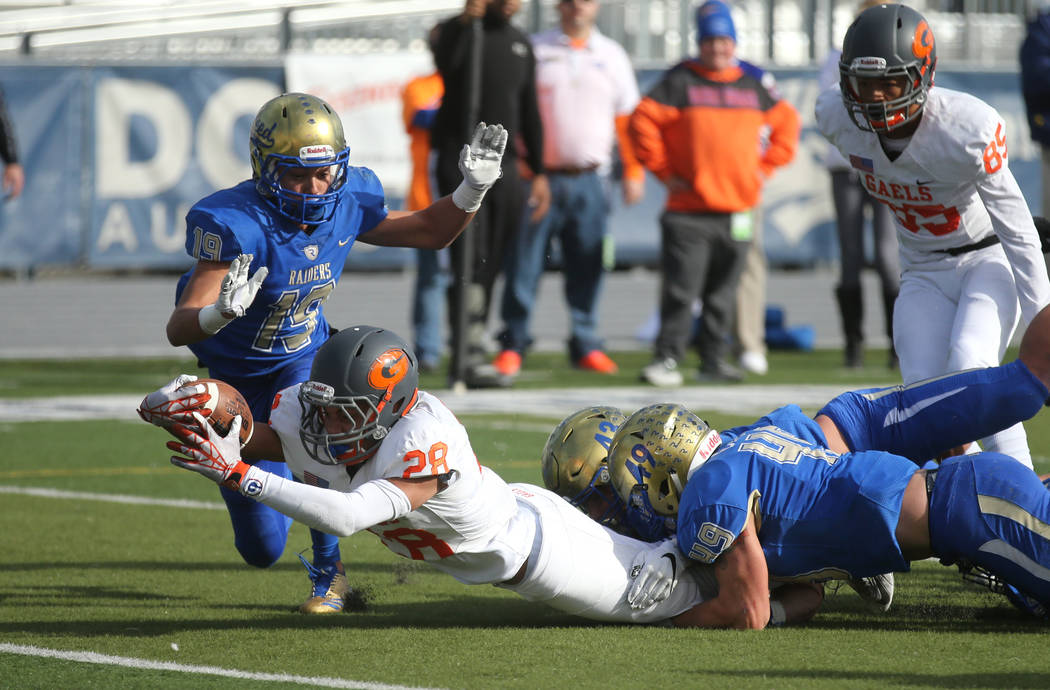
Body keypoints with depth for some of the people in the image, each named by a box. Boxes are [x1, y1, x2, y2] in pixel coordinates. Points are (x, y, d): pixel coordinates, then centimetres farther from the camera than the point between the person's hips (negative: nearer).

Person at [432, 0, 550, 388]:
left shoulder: (520, 44, 16)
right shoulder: (457, 33, -4)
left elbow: (529, 112, 21)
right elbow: (445, 64, -29)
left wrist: (538, 172, 17)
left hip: (504, 165, 6)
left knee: (490, 266, 6)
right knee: (470, 260, -15)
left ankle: (464, 359, 11)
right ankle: (470, 356, -21)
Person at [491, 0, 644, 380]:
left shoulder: (611, 55, 13)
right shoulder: (534, 50, 4)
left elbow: (627, 118, 16)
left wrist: (634, 173, 9)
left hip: (590, 180, 2)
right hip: (539, 175, -2)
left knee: (587, 265, 2)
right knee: (524, 262, -5)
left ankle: (586, 344, 10)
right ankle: (513, 344, 0)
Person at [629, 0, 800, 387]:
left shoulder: (755, 84, 12)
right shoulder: (680, 81, 0)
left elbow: (786, 123, 23)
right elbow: (642, 122, -4)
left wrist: (767, 166, 12)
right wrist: (665, 171, -6)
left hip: (737, 208, 4)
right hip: (687, 212, -4)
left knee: (722, 295, 8)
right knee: (680, 292, -8)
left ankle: (714, 360, 15)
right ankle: (667, 358, -5)